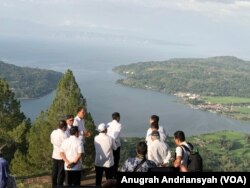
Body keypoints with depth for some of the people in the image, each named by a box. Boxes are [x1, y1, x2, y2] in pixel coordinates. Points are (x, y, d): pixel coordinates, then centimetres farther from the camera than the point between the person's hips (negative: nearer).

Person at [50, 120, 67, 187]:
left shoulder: (53, 132, 0)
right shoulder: (64, 135, -22)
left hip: (54, 156, 7)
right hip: (62, 156, -6)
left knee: (54, 172, 16)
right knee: (61, 173, 5)